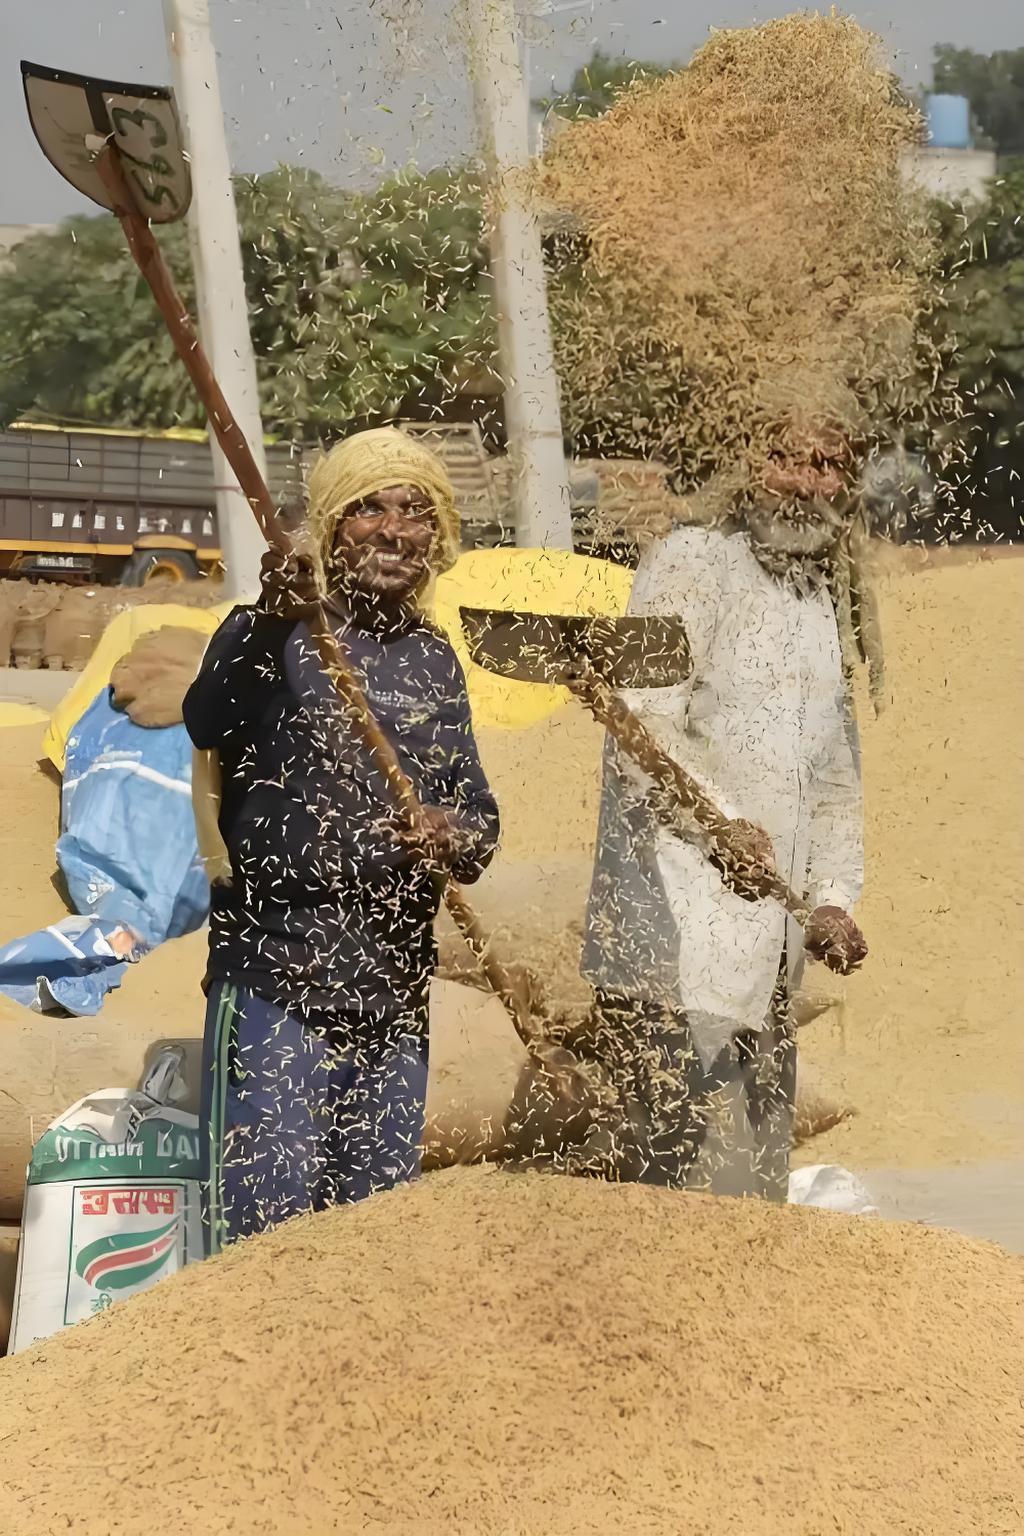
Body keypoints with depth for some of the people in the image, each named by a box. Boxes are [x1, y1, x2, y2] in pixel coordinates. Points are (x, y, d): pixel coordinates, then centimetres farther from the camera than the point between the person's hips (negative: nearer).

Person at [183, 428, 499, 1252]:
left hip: (395, 992, 6)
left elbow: (476, 805, 17)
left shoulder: (433, 660, 13)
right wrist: (274, 622, -45)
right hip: (277, 978, -6)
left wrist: (459, 839, -8)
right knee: (265, 1231, -10)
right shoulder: (271, 634, -5)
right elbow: (209, 723, -26)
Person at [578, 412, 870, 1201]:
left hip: (769, 943, 8)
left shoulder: (823, 608, 22)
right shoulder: (691, 561, -2)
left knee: (757, 1182, 9)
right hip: (676, 933, -8)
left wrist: (832, 897, 11)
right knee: (705, 1172, -16)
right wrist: (723, 820, -27)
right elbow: (644, 720, -14)